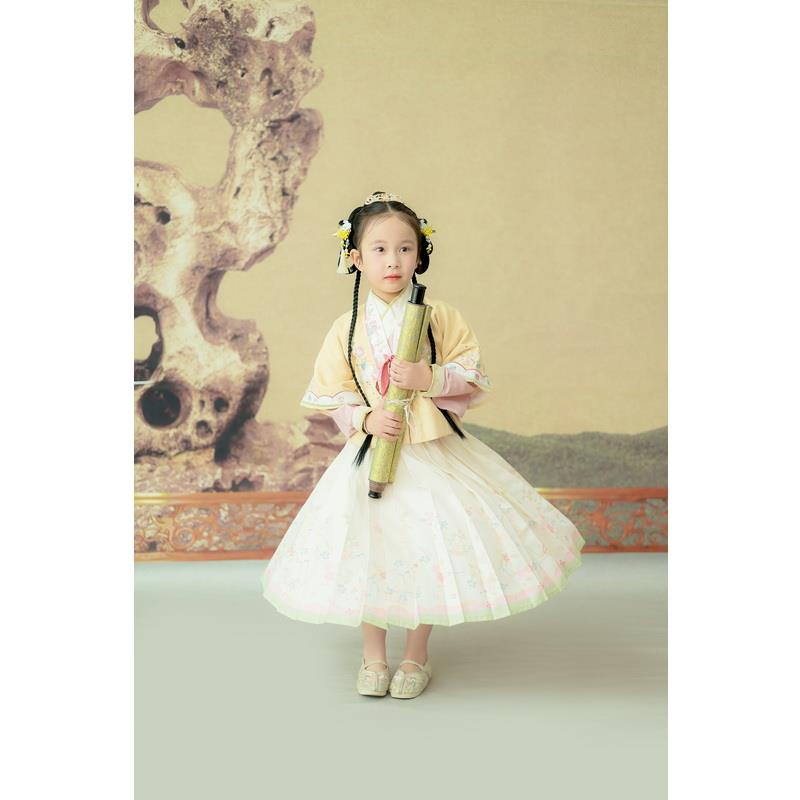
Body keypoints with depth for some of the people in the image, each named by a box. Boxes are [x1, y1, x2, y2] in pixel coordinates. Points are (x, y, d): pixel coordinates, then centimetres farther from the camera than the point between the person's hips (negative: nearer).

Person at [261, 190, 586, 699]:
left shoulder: (441, 317, -4)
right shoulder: (347, 328, -1)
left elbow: (474, 378, -3)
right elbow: (331, 397, 3)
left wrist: (430, 378, -19)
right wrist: (367, 418, -14)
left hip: (435, 453, -1)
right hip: (372, 453, 1)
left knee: (429, 550, 4)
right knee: (368, 552, 6)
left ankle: (417, 656, 27)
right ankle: (374, 656, 28)